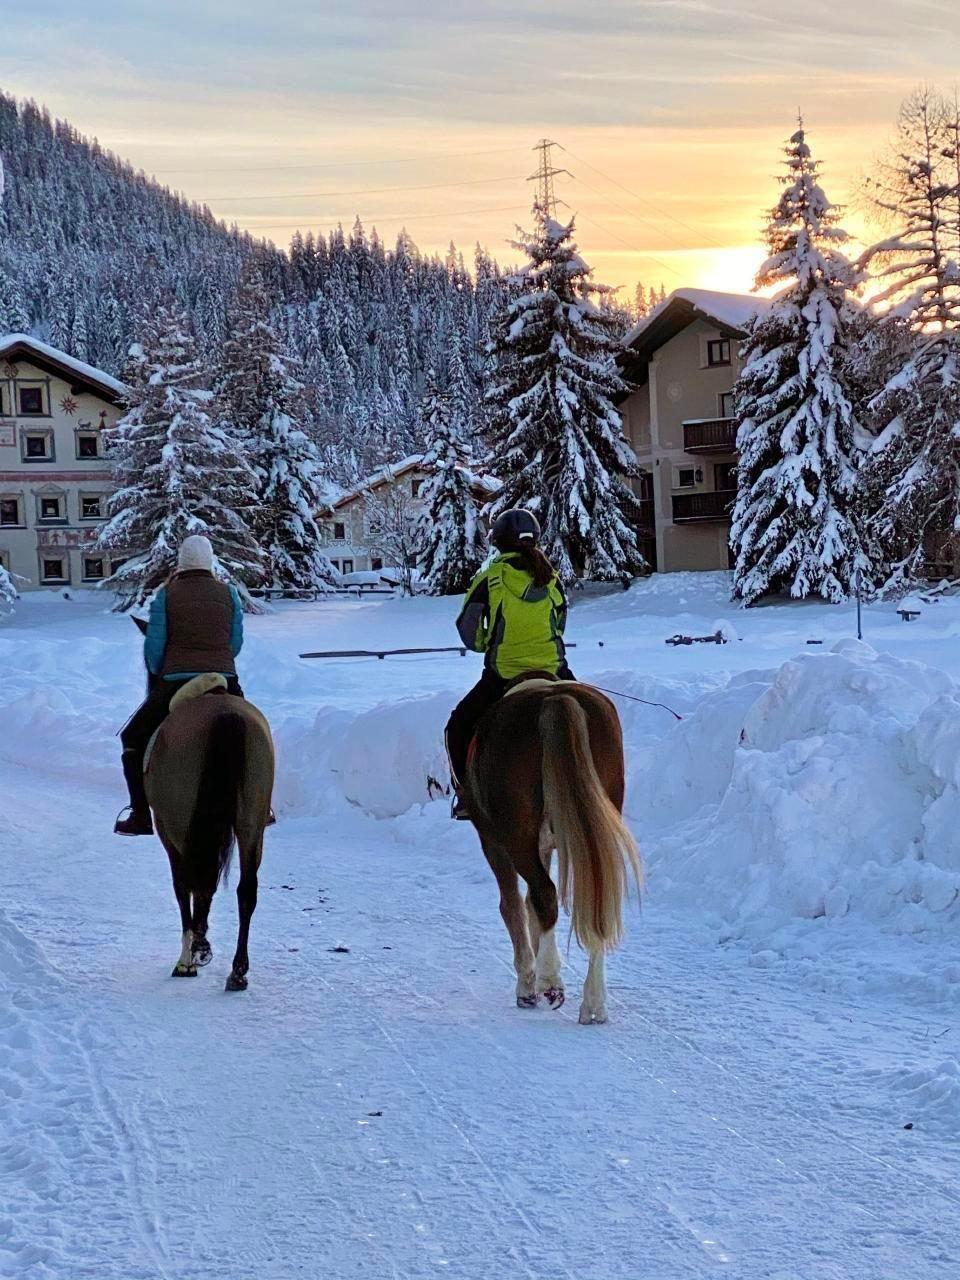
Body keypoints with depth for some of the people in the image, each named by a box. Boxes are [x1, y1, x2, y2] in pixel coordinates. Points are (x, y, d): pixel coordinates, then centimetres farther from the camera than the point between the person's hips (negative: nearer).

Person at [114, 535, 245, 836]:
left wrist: (157, 679, 18)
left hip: (175, 684, -2)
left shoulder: (166, 595, 0)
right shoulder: (229, 593, 7)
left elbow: (153, 647, 0)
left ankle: (141, 816, 8)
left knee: (133, 738, 17)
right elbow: (236, 644, 10)